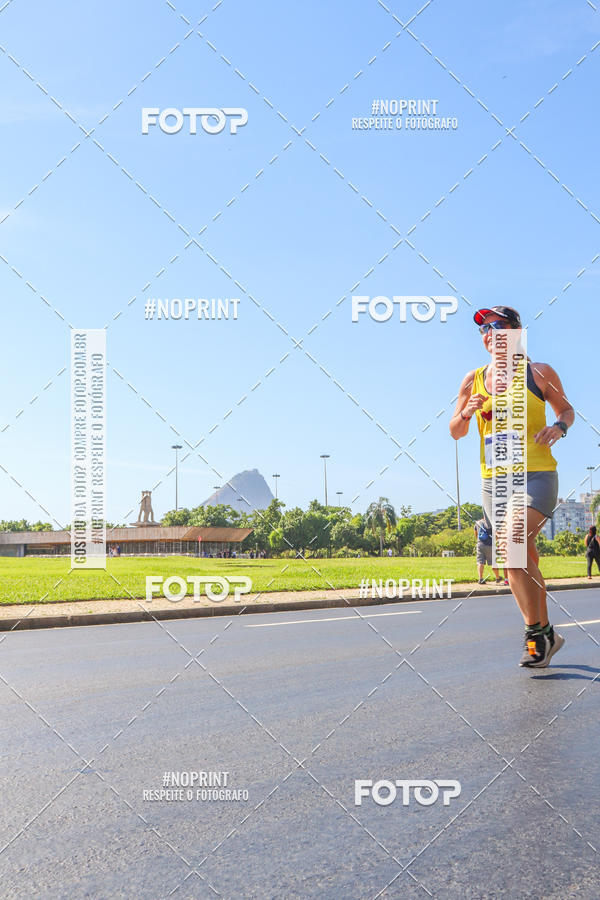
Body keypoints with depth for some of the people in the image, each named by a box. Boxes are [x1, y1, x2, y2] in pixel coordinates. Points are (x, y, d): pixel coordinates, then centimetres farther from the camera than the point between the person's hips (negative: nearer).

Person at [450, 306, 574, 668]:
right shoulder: (473, 380, 10)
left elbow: (566, 409, 15)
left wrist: (559, 426, -8)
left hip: (537, 473, -4)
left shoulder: (540, 373, 2)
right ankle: (544, 635, 20)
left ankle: (537, 631, -13)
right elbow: (456, 432, 14)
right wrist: (467, 412, -8)